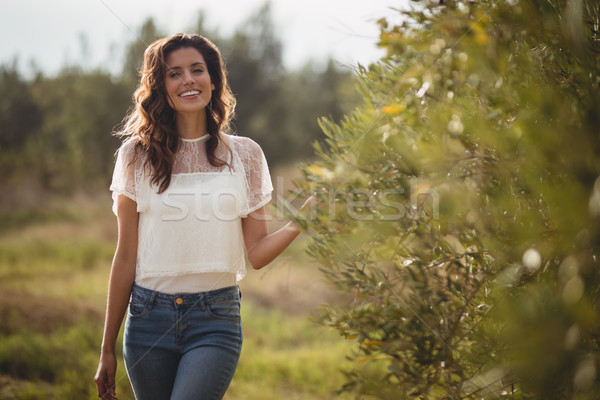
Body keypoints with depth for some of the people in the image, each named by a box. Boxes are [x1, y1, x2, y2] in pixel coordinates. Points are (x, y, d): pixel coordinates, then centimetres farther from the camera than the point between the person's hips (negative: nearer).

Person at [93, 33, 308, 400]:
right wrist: (107, 349, 5)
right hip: (150, 317, 1)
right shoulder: (138, 155, 2)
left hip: (216, 320, -1)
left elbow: (257, 252, 3)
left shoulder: (244, 154, 5)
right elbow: (126, 256, 4)